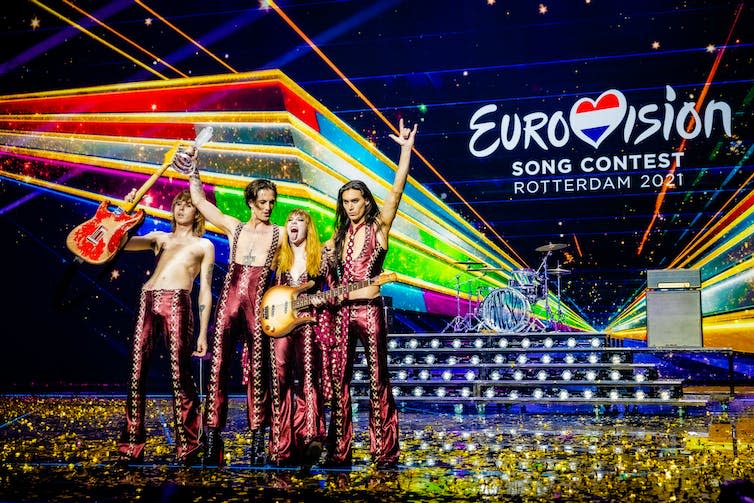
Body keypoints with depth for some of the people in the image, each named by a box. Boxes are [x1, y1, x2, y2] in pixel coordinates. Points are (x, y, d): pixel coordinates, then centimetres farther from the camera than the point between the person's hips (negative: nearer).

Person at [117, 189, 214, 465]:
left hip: (177, 303, -3)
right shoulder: (160, 237, 27)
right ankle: (131, 447, 7)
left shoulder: (204, 245, 19)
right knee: (136, 374, -1)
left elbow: (205, 289, 12)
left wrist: (203, 333, 5)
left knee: (180, 375, -10)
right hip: (147, 300, 3)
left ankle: (187, 447, -1)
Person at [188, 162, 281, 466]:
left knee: (257, 372, 0)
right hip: (229, 302, 2)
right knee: (218, 369, -3)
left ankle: (258, 442, 7)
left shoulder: (279, 235, 7)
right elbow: (199, 200, 15)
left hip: (258, 306, -2)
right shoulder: (234, 227, 12)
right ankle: (212, 439, 1)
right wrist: (193, 169, 16)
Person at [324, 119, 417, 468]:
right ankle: (339, 450, 12)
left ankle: (385, 452, 3)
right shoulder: (340, 234, 14)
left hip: (370, 309, -5)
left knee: (378, 379, -2)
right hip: (342, 311, 5)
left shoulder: (379, 226, 0)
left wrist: (406, 149, -17)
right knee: (339, 379, 5)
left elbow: (396, 191, -11)